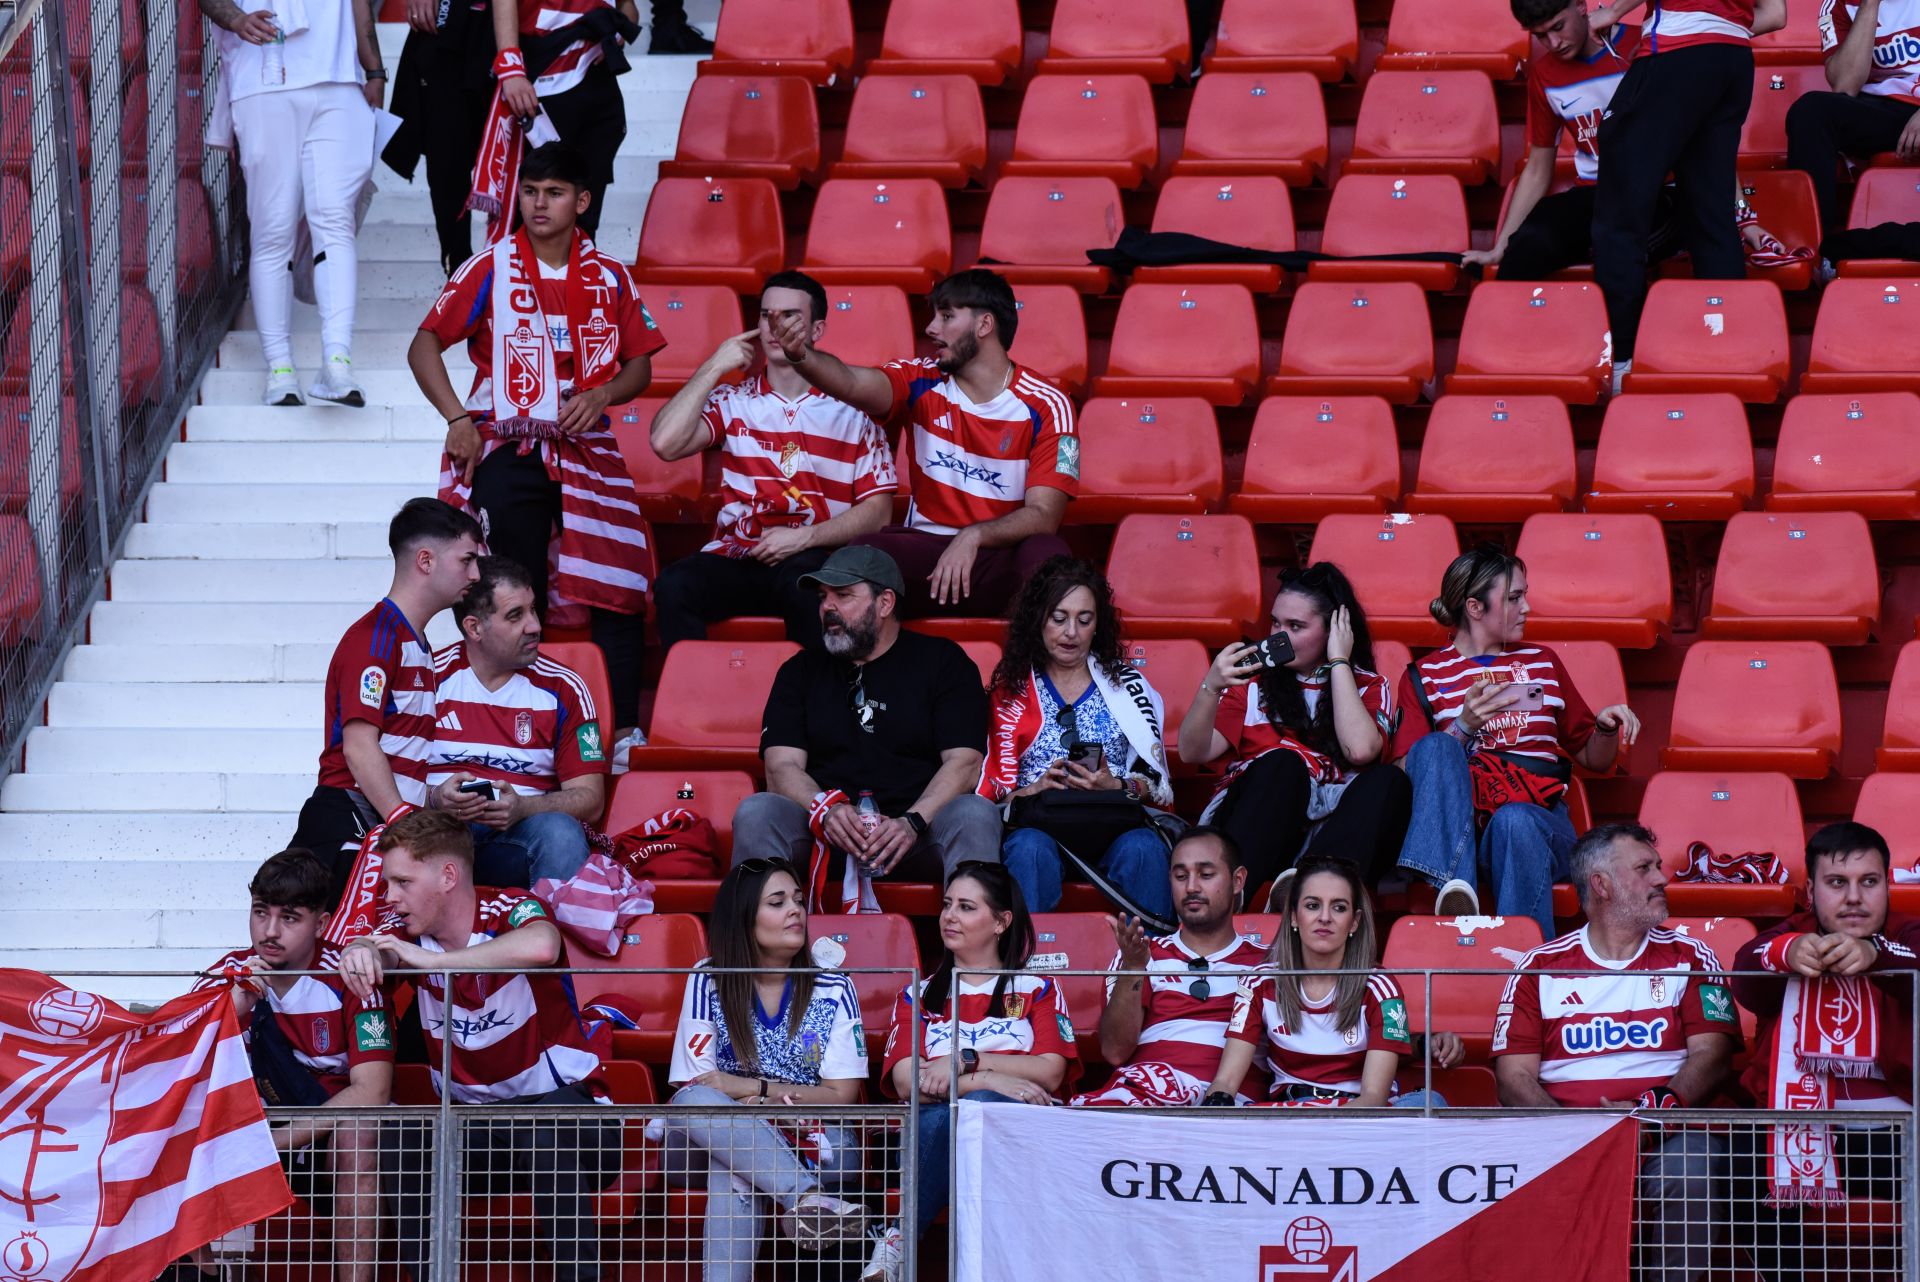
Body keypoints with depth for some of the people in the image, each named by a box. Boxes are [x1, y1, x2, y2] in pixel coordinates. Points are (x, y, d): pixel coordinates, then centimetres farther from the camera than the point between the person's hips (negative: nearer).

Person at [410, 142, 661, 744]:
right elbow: (425, 345, 2)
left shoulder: (608, 277, 9)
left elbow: (640, 367, 14)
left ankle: (624, 730, -6)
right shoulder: (490, 269, 1)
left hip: (586, 449, 2)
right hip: (508, 453, -2)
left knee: (619, 592, -9)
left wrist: (601, 395, -8)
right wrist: (457, 419, -10)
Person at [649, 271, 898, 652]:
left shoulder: (850, 407, 8)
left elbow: (878, 510, 3)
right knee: (675, 584, -30)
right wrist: (714, 368, 2)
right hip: (736, 559, 2)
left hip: (817, 555, -2)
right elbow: (665, 444, -3)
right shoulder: (732, 402, 14)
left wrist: (804, 537, -12)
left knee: (806, 584, -38)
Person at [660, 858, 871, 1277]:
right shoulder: (709, 985, 3)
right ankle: (806, 1197, -46)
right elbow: (695, 1086, -5)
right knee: (694, 1103, -34)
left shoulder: (833, 991, 5)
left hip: (815, 1147, 0)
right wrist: (780, 1091, -11)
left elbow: (841, 1097, -1)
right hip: (721, 1136, 0)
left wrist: (748, 1089, -8)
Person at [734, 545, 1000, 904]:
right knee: (756, 811, -28)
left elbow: (964, 762, 0)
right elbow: (782, 766, 6)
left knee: (976, 813, -33)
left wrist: (912, 823, -19)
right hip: (823, 832, 2)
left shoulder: (942, 662, 12)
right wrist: (826, 811, -17)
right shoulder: (801, 671, 19)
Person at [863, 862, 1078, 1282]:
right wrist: (988, 1080, -11)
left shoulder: (1037, 989, 20)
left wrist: (967, 1061, -7)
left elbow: (1050, 1073, 3)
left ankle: (899, 1242, -40)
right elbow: (906, 1082, 4)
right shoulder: (919, 996, 23)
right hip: (932, 1131, 1)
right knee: (939, 1118, -37)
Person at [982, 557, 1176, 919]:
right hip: (1039, 825, 0)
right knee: (1030, 849, -36)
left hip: (1115, 826, 0)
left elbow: (1157, 783, 11)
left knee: (1142, 848, -34)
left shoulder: (1128, 684, 18)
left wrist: (1118, 788, -11)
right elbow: (992, 790, 8)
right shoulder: (1012, 691, 17)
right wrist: (1036, 789, -13)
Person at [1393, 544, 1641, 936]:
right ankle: (1455, 883, -53)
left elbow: (1594, 758, 29)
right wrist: (1463, 727, -10)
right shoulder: (1424, 677, 17)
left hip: (1538, 812, 1)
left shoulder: (1542, 663, 26)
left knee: (1514, 820, -37)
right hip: (1453, 822, -1)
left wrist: (1606, 725, 7)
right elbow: (1407, 773, 3)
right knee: (1437, 746, -32)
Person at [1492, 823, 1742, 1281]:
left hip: (1666, 1130, 0)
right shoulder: (1539, 969, 13)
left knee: (1690, 1166, -35)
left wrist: (1656, 1107, -16)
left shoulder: (1688, 957, 15)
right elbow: (1515, 1077, 5)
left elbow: (1711, 1055, 4)